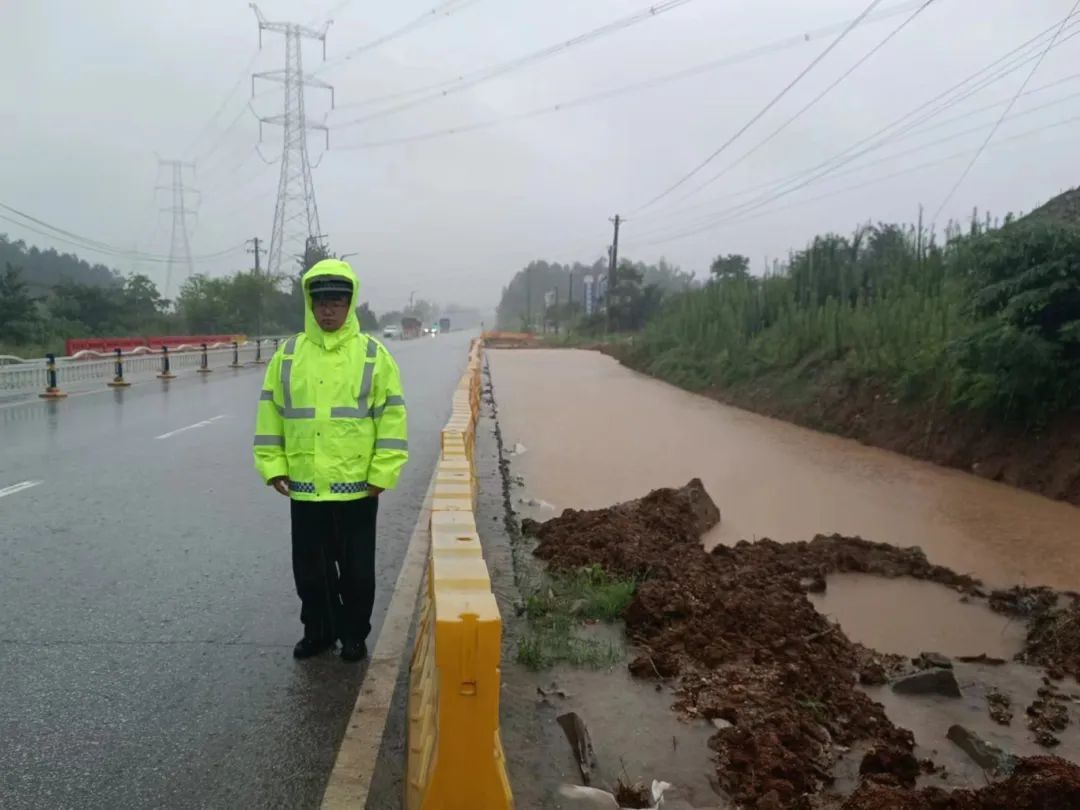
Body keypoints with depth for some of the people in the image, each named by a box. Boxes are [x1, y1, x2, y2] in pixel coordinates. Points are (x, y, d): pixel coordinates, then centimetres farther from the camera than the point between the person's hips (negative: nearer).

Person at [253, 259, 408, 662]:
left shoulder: (373, 354, -3)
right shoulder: (288, 354, 4)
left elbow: (392, 416, -5)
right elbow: (270, 412, 7)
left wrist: (382, 474, -9)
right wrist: (273, 466, 0)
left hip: (357, 485, -2)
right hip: (304, 486, 3)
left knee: (356, 568, 10)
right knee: (310, 567, 14)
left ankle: (354, 634, 27)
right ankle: (318, 630, 33)